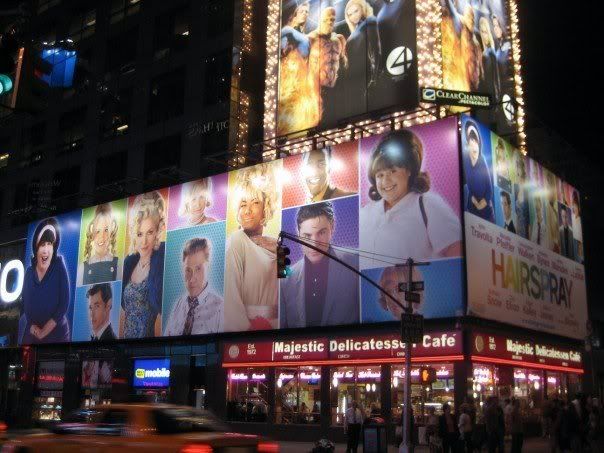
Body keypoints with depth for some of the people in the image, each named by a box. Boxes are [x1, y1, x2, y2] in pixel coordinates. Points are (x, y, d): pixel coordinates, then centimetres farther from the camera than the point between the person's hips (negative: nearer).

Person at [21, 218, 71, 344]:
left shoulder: (59, 267, -12)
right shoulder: (29, 272, -1)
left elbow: (64, 303, -15)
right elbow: (25, 305, 5)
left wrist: (44, 331, -12)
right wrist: (32, 326, -7)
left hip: (57, 334, -3)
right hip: (31, 335, 3)